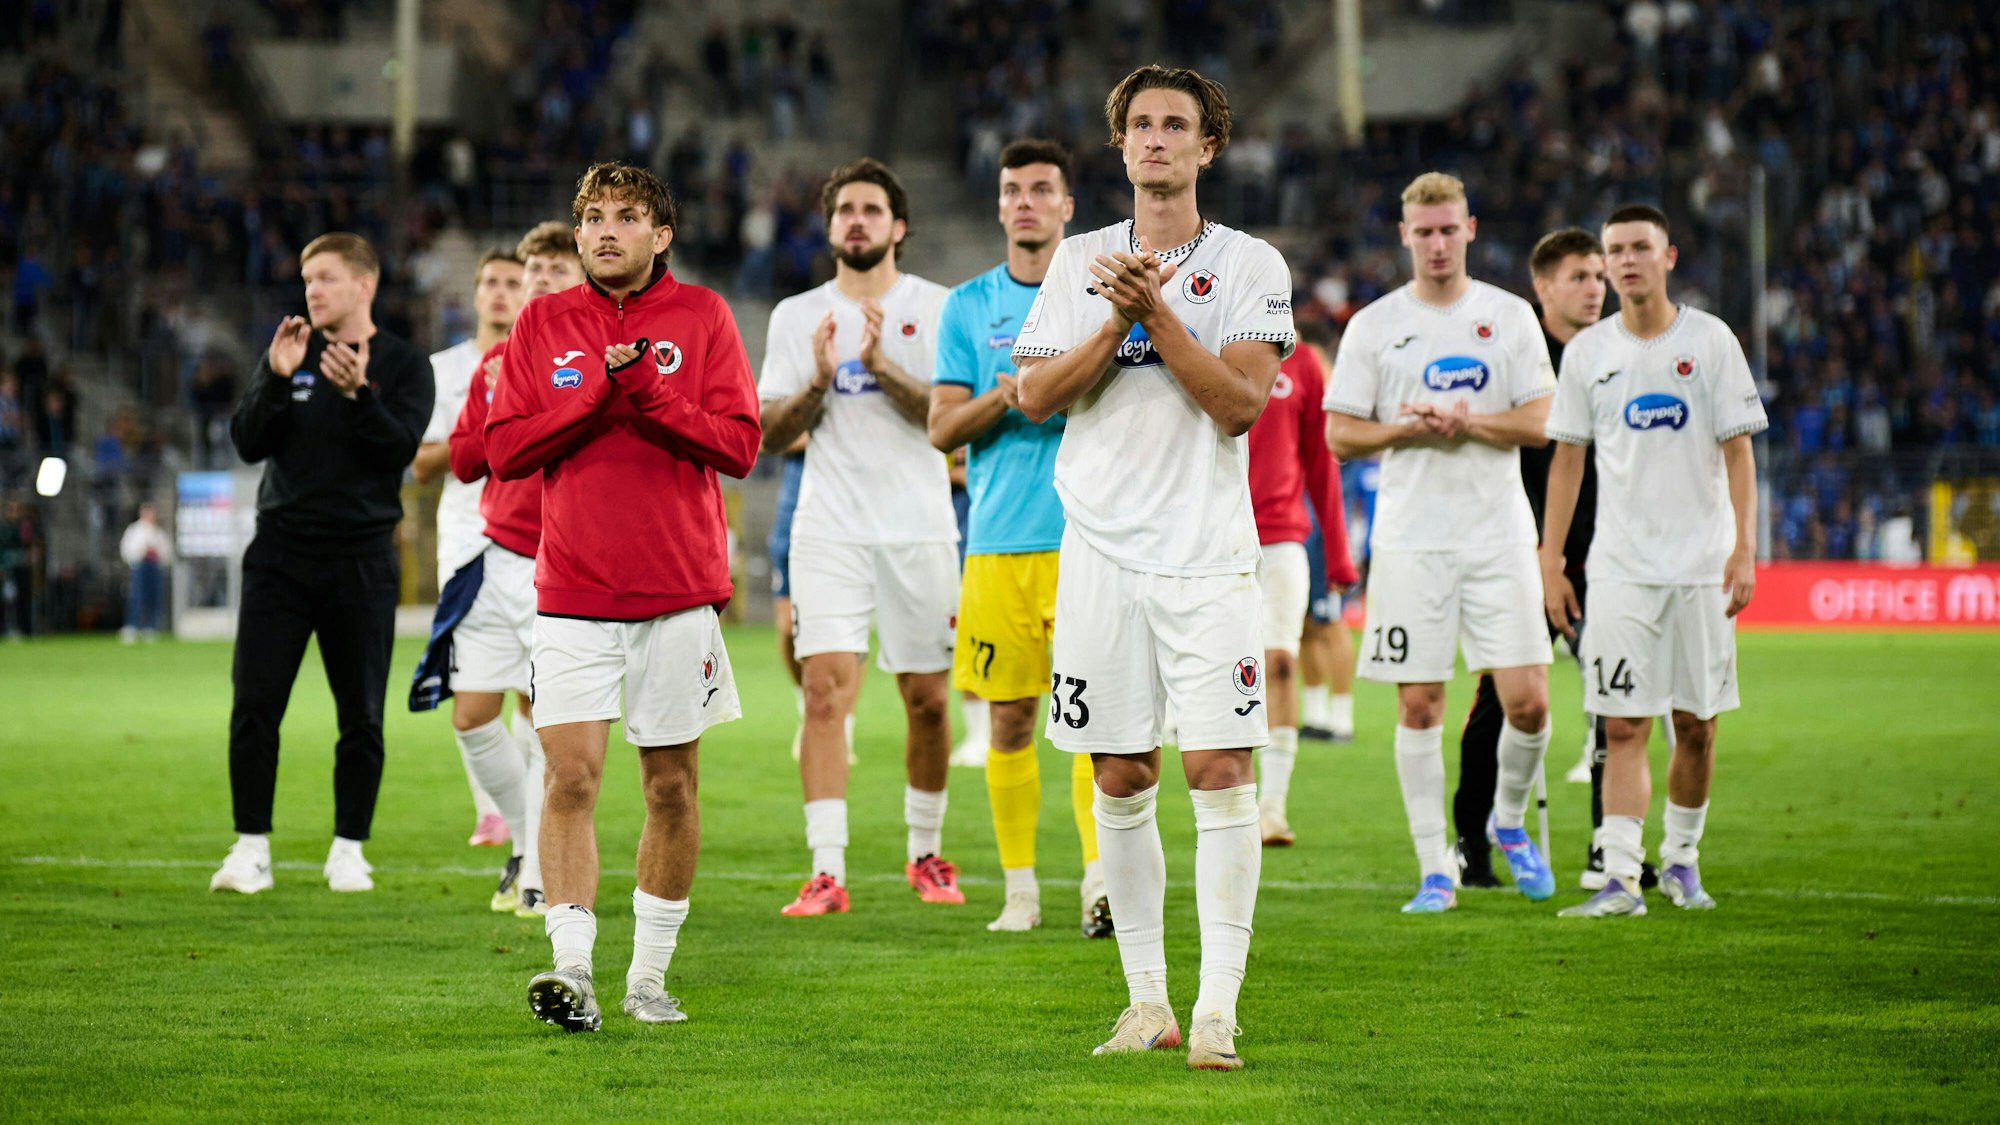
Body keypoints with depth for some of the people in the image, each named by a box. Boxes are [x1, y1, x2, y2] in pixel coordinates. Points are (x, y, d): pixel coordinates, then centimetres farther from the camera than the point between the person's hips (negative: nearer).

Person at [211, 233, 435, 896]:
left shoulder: (402, 365, 3)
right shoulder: (290, 353, 9)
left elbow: (402, 446, -11)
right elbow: (247, 443, 1)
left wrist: (358, 393, -26)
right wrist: (277, 380, -13)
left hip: (361, 560, -2)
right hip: (281, 554, 2)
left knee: (361, 716, 2)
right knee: (254, 705, -5)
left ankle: (349, 850, 14)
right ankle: (251, 848, 2)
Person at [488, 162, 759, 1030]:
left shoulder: (701, 316, 4)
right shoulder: (541, 323, 8)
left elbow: (739, 443, -3)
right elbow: (505, 448, 1)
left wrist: (648, 398, -16)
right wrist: (597, 395, -11)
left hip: (680, 593, 0)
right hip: (572, 594, 0)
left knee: (670, 785, 5)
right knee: (571, 776, -11)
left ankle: (651, 974, 16)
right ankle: (572, 967, -14)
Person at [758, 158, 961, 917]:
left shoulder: (934, 307, 3)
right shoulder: (798, 316, 10)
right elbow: (771, 432, 6)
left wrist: (884, 368, -20)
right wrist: (818, 383, -11)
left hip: (919, 527, 0)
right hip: (830, 529, 1)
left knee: (926, 698, 5)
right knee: (825, 688, -13)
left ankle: (925, 851, 25)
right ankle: (827, 871, -15)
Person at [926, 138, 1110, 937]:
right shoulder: (968, 306, 11)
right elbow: (943, 428, 7)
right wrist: (1004, 399, -12)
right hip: (998, 537, 2)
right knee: (1009, 719, 4)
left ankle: (1100, 879, -16)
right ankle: (1020, 888, 13)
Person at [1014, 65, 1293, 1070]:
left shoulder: (1251, 265, 3)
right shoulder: (1081, 262, 11)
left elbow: (1241, 401, -8)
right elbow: (1036, 394, 2)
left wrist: (1157, 312, -14)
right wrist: (1120, 321, -9)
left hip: (1207, 552, -3)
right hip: (1101, 548, 3)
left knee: (1220, 772, -10)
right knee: (1120, 780, 5)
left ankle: (1217, 1012, -10)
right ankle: (1148, 1001, 14)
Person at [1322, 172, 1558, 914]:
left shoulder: (1510, 317, 7)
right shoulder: (1374, 326, 5)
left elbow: (1541, 424, 1)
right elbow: (1340, 434, 4)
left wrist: (1465, 420, -14)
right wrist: (1408, 429, -13)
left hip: (1498, 535, 0)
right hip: (1410, 540, 0)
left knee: (1528, 701, -6)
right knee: (1418, 706, -1)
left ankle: (1510, 823, 21)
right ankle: (1434, 871, 6)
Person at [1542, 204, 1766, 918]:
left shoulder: (1710, 341, 0)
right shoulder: (1588, 351, 5)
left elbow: (1737, 451, 0)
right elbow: (1567, 459, 10)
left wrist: (1745, 549, -9)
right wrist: (1551, 562, 5)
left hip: (1702, 563, 0)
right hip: (1619, 565, 0)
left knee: (1696, 725, 5)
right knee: (1623, 727, -8)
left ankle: (1681, 858, 22)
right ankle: (1620, 878, -12)